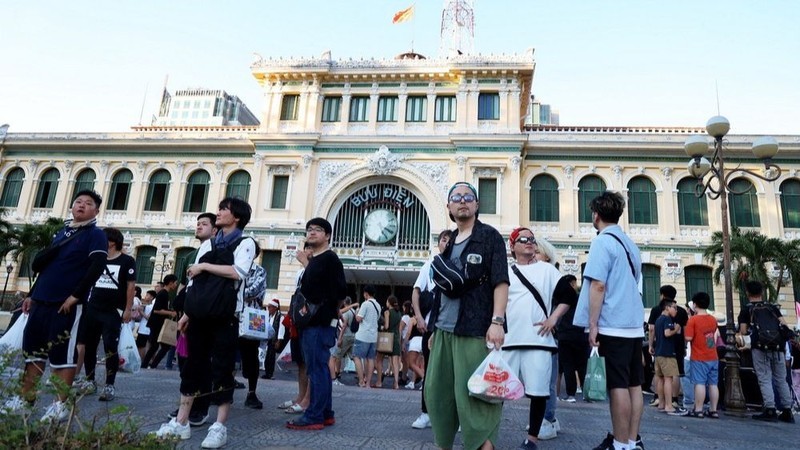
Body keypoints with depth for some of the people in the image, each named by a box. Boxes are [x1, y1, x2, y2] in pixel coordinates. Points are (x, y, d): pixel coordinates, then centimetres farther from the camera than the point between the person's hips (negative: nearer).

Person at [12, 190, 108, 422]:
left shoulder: (96, 235, -4)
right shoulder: (62, 232, 18)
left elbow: (97, 268, -17)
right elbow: (45, 266, 23)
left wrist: (75, 296, -20)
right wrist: (32, 294, 19)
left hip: (66, 304, -7)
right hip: (41, 301, 7)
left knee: (62, 353, -4)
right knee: (33, 348, 11)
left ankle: (60, 405, 3)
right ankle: (26, 398, 22)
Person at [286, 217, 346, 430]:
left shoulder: (330, 259, -7)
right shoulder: (314, 261, 19)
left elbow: (340, 292, -13)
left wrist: (326, 310, -12)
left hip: (320, 323, -9)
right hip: (312, 322, 9)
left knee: (316, 368, -8)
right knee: (320, 368, 11)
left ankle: (314, 416, -4)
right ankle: (325, 413, 17)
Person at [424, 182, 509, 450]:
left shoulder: (489, 236, -1)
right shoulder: (450, 243, 18)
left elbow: (500, 281, -10)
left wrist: (497, 321, -21)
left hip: (475, 330, -7)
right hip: (444, 330, 7)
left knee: (474, 394, -6)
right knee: (437, 391, 12)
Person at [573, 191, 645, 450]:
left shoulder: (602, 242, -9)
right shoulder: (630, 244, 15)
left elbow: (598, 286, -16)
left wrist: (593, 325, -14)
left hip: (613, 326, -8)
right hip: (634, 325, 8)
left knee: (618, 386, -3)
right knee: (634, 384, 10)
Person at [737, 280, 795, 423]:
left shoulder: (746, 310, 5)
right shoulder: (773, 307, 14)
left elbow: (743, 331, -2)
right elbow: (784, 324, 4)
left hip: (759, 347, -3)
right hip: (777, 347, 4)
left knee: (765, 379, -2)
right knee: (781, 379, 12)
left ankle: (770, 410, -9)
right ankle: (787, 411, 13)